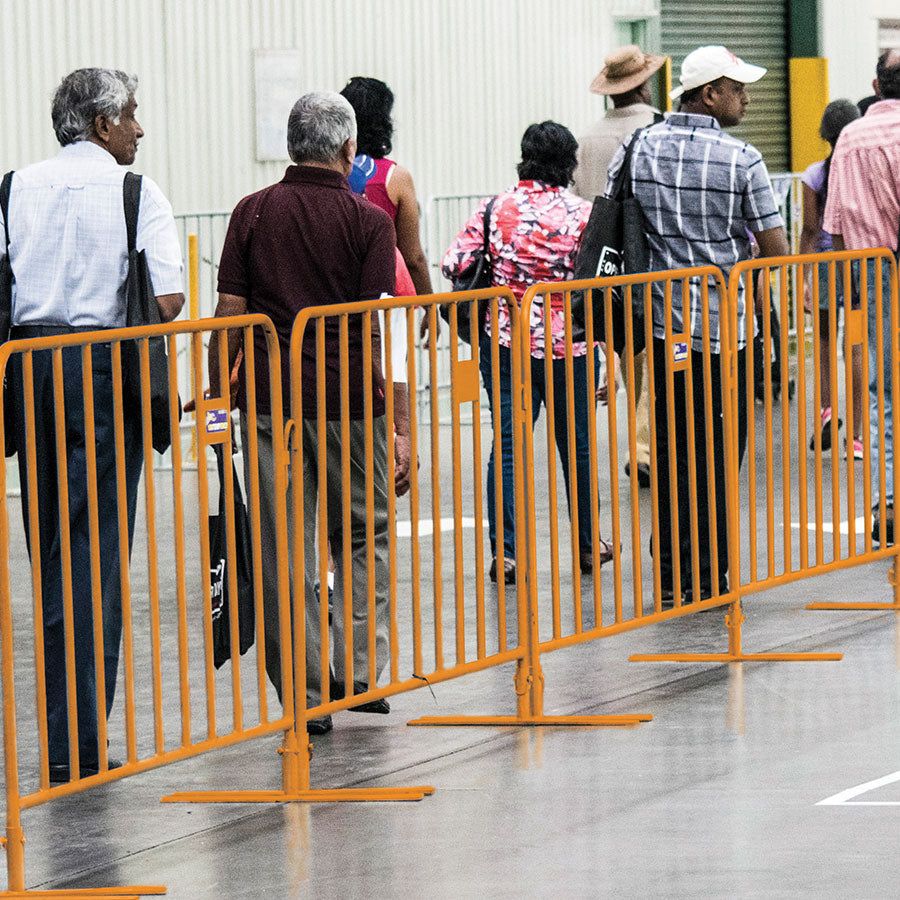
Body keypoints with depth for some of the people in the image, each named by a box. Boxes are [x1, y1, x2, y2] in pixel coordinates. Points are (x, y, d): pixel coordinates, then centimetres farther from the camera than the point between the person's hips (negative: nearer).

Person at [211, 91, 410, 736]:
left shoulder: (254, 213, 3)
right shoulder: (368, 221, -4)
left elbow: (228, 317, 1)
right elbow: (381, 328, -9)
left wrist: (217, 399, 11)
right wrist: (401, 426, -7)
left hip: (269, 394, 1)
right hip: (349, 395, -1)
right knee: (363, 535, 17)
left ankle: (306, 695, 2)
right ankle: (360, 669, 11)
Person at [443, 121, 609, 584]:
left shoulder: (495, 209, -3)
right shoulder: (582, 214, -7)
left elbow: (453, 264, -6)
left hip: (505, 342, 1)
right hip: (569, 345, -1)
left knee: (507, 444, 3)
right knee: (576, 445, 14)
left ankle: (503, 552, -5)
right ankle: (587, 544, 27)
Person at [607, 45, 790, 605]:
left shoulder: (638, 150, 2)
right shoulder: (742, 160, -11)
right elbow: (777, 249, -10)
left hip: (662, 322, 4)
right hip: (726, 325, -4)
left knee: (671, 449, 12)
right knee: (719, 453, 5)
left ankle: (671, 575, 14)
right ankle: (710, 582, 6)